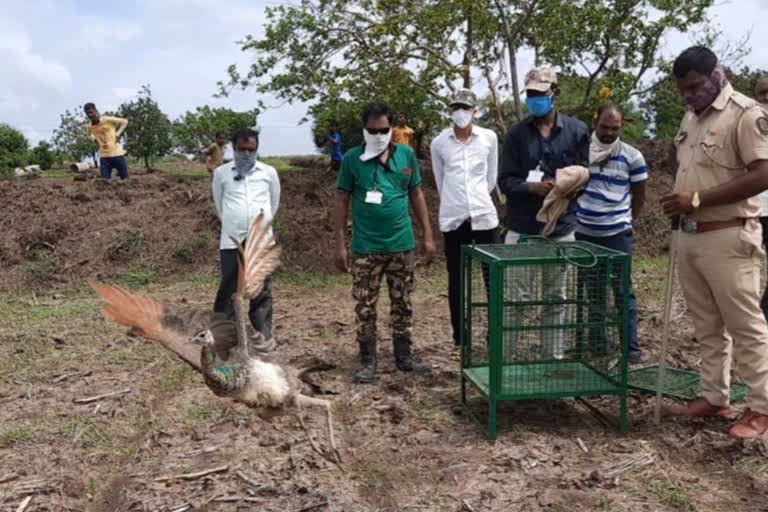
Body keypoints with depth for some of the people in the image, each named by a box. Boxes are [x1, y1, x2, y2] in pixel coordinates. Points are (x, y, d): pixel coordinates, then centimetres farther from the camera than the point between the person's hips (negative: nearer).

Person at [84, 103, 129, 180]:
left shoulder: (108, 120, -10)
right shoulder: (90, 127, 4)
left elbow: (125, 122, -1)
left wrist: (118, 134, -7)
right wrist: (95, 138, 8)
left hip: (117, 154, -4)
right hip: (104, 157, 4)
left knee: (125, 179, 1)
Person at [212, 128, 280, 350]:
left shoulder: (269, 172, 5)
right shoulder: (221, 172, 4)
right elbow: (219, 205, 15)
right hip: (231, 240, 0)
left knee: (261, 290, 6)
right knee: (228, 290, 4)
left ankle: (263, 334, 16)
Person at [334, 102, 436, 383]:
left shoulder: (406, 155, 3)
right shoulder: (352, 158, -3)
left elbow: (416, 194, 10)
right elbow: (342, 200, 0)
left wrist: (428, 235, 6)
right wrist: (340, 244, -4)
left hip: (401, 244, 2)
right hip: (365, 247, -2)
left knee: (402, 305, 11)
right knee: (365, 307, 3)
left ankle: (403, 357, 24)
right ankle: (368, 362, 15)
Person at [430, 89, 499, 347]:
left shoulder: (489, 138, 1)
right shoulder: (439, 143, 2)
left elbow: (491, 177, 11)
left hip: (485, 215, 0)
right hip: (453, 218, 0)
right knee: (456, 281, 7)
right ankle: (459, 338, 18)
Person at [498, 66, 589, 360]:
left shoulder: (576, 131, 3)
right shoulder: (517, 133, 2)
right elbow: (505, 181, -2)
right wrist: (533, 187, -20)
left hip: (561, 228, 1)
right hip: (522, 228, -1)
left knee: (556, 298, 12)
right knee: (514, 298, 0)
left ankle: (555, 357, 22)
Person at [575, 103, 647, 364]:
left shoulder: (632, 157, -4)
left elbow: (639, 197, 7)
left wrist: (623, 221, 11)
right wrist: (575, 215, 9)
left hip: (617, 234, -3)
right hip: (584, 233, 3)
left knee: (622, 290, 0)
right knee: (593, 290, 12)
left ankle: (631, 347, 6)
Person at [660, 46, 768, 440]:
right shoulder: (692, 118, 14)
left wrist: (698, 199, -22)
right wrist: (679, 204, 3)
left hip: (727, 238, -8)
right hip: (690, 236, 8)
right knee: (707, 326, 14)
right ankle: (713, 397, 25)